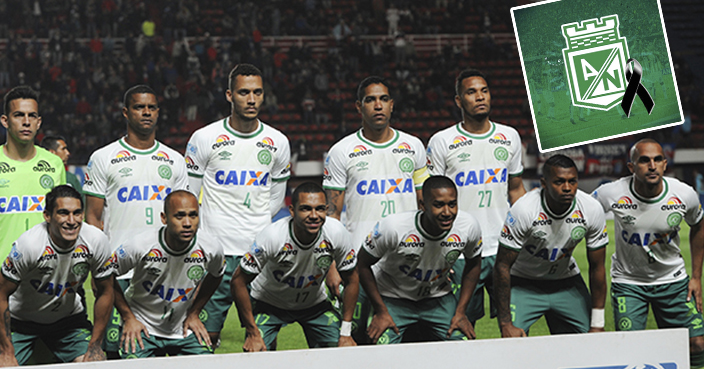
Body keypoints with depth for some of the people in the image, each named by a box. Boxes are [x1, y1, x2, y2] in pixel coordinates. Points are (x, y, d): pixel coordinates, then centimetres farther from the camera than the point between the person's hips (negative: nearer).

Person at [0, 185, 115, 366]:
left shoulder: (96, 240, -20)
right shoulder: (29, 243, -30)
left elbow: (105, 291, -5)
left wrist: (94, 347, -5)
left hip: (68, 317, 3)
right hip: (22, 320, -3)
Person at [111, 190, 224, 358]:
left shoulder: (210, 250, -14)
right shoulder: (140, 246, -22)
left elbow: (216, 275, 11)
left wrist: (194, 313, 9)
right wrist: (128, 318, -4)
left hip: (183, 329, 3)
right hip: (141, 327, -3)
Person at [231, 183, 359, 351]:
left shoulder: (336, 232, -25)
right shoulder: (273, 236, -33)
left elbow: (351, 280, -9)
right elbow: (238, 281, -22)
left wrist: (345, 333, -10)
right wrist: (253, 333, -21)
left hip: (314, 303, 3)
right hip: (269, 303, -2)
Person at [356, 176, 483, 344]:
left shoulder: (469, 227, -20)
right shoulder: (393, 227, -30)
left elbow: (473, 264, 1)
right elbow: (363, 265, -14)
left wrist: (460, 312, -2)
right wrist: (381, 312, -12)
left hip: (437, 298, 3)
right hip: (392, 297, -3)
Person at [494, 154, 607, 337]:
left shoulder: (592, 210, -18)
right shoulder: (523, 210, -29)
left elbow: (597, 267, -7)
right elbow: (503, 266, -22)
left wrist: (597, 324, -5)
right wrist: (505, 324, -24)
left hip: (567, 281, 3)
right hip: (524, 282, -3)